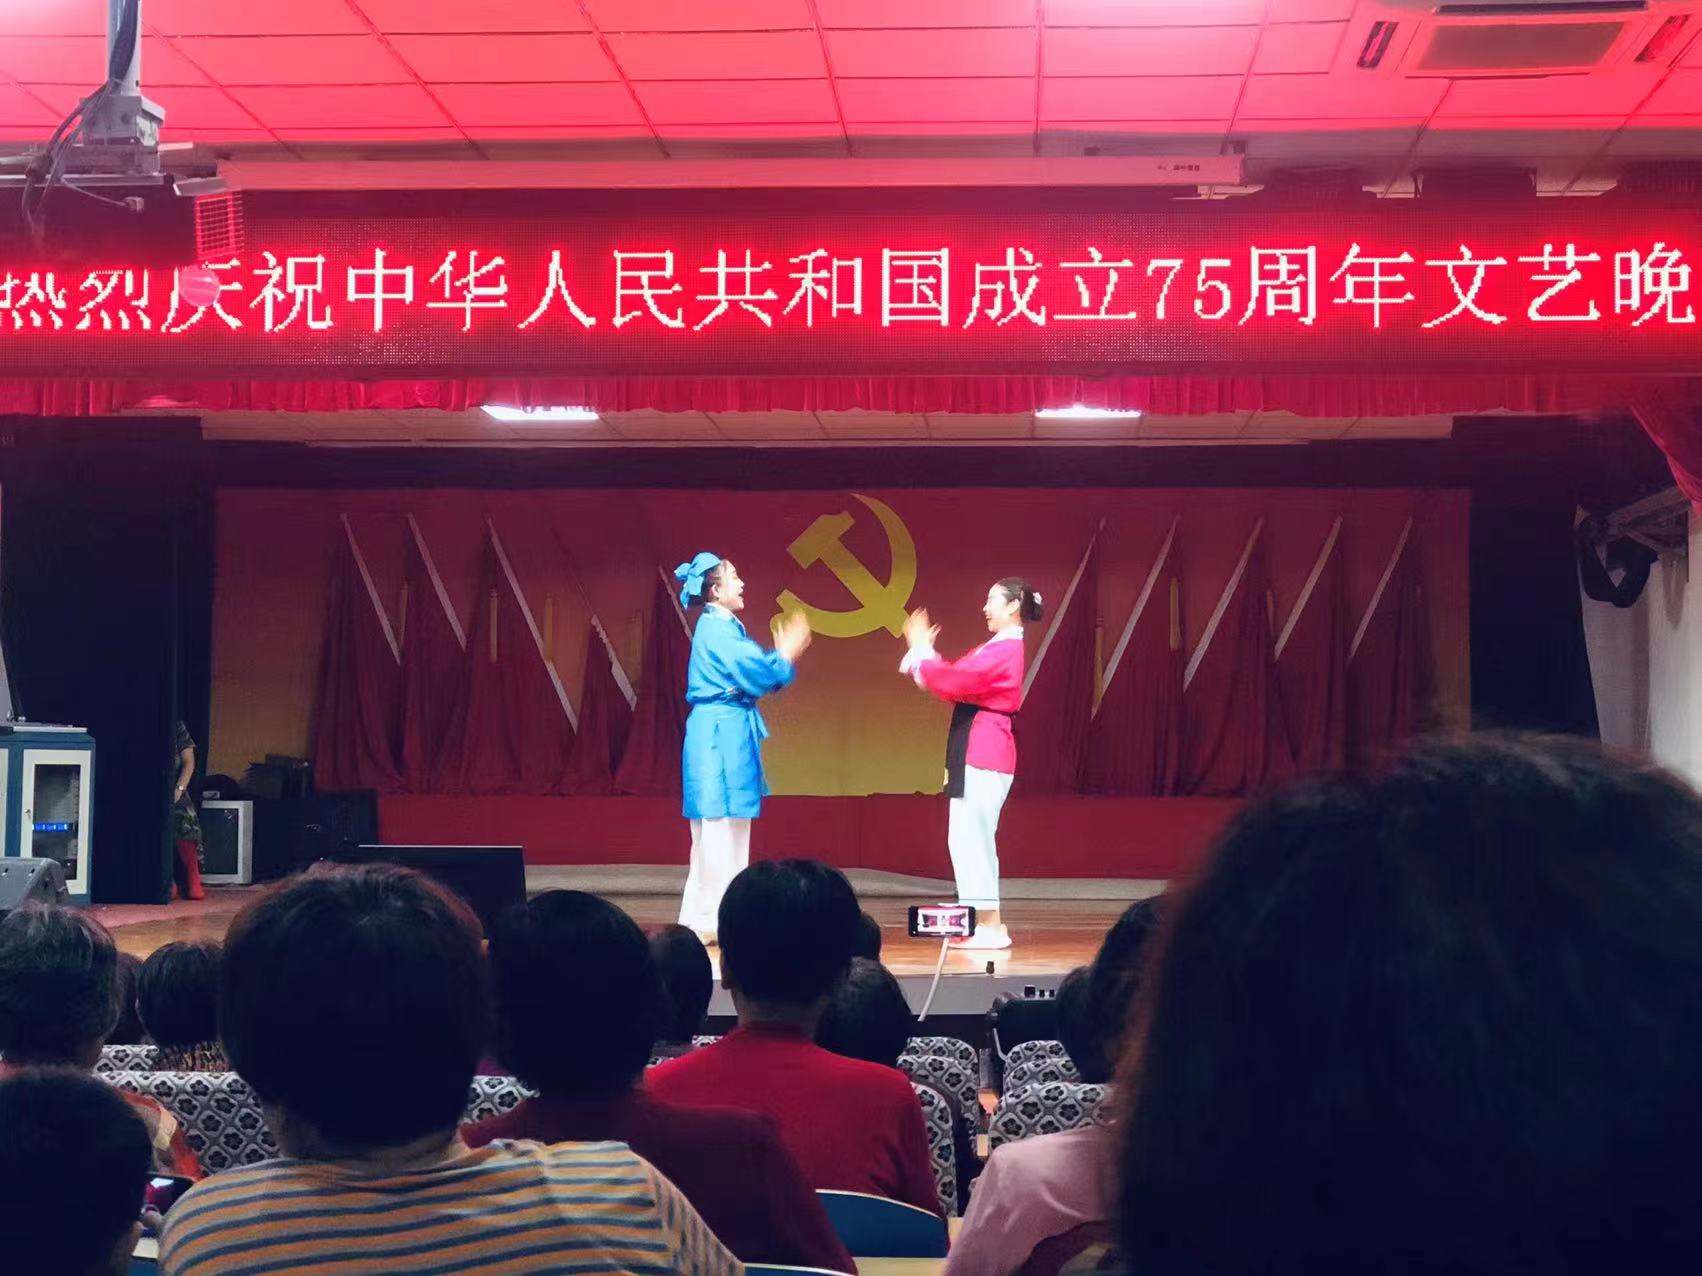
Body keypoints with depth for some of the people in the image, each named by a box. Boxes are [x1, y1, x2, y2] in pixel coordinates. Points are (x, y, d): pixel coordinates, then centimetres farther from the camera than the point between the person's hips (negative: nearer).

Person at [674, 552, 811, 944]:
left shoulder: (726, 628, 17)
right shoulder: (716, 630, -14)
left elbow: (752, 675, 17)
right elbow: (757, 674, -17)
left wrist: (780, 657, 7)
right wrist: (786, 656, -2)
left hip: (728, 733, 10)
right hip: (720, 734, -10)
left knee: (726, 827, 12)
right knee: (719, 823, -8)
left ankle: (700, 918, 16)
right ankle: (714, 920, -6)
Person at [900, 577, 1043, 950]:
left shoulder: (1005, 650, -15)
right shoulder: (997, 648, 18)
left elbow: (956, 682, -21)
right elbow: (958, 680, 16)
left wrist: (920, 654, -8)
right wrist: (922, 653, 8)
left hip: (985, 756, -10)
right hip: (978, 752, 10)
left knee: (971, 837, -8)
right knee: (967, 838, 12)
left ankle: (991, 926, -4)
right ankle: (988, 924, 17)